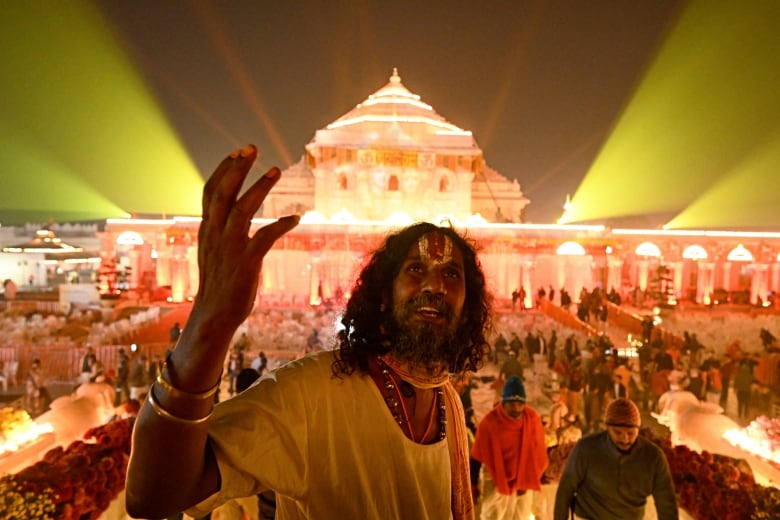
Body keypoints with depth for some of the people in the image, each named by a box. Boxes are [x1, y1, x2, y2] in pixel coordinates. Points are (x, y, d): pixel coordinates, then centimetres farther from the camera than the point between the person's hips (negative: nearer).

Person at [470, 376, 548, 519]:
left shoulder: (533, 419, -14)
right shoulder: (489, 422, -22)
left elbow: (538, 453, -1)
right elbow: (477, 456, -11)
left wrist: (527, 480, -1)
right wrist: (473, 484, -5)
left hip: (523, 480, 3)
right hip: (495, 480, -3)